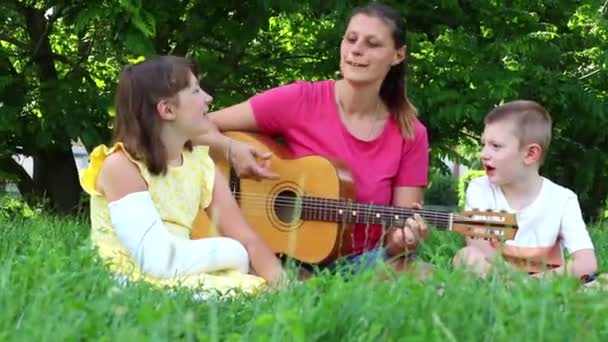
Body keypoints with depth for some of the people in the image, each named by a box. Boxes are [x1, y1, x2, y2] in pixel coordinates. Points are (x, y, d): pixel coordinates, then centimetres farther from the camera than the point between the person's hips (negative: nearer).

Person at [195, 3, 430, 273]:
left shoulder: (411, 135, -3)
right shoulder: (300, 100, -7)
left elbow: (402, 226, -4)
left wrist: (404, 241, -27)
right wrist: (231, 149, -23)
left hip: (362, 260, 3)